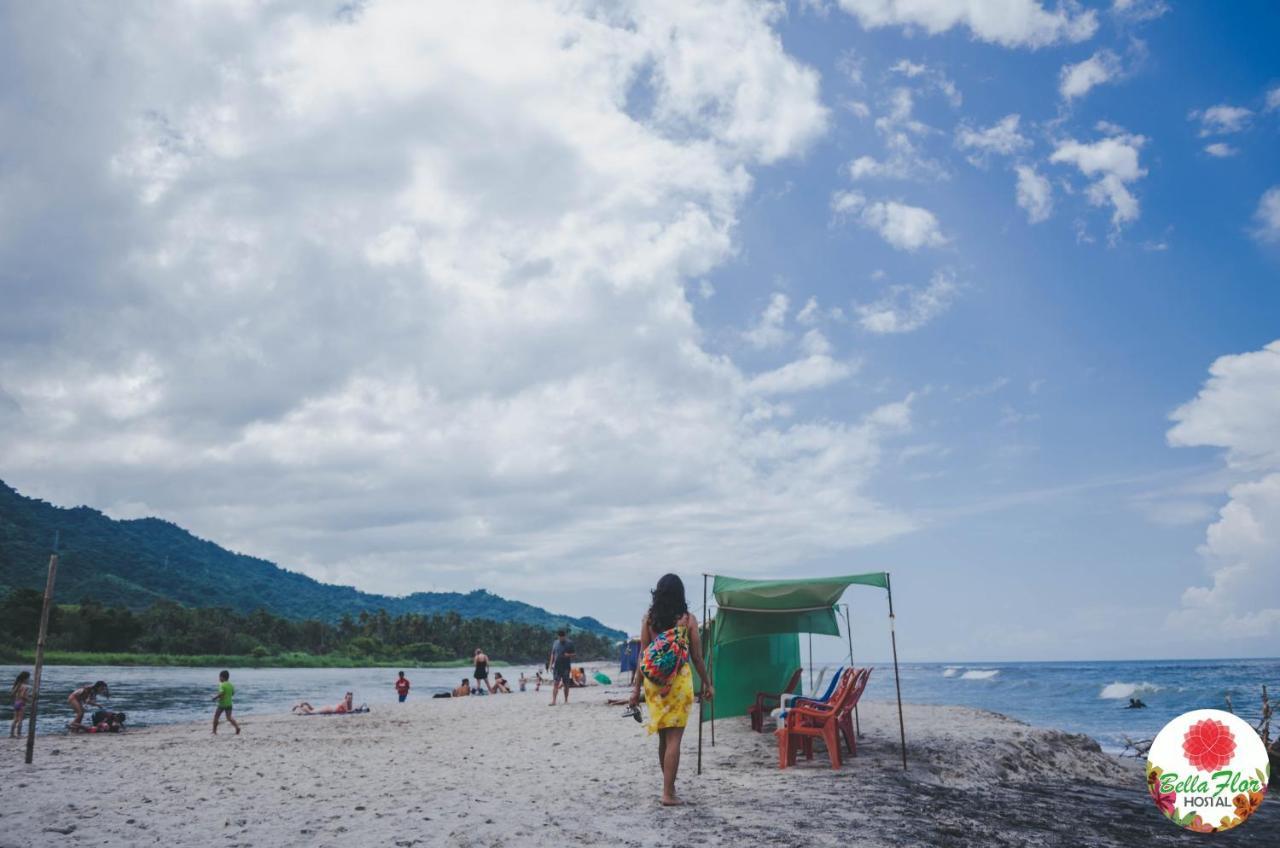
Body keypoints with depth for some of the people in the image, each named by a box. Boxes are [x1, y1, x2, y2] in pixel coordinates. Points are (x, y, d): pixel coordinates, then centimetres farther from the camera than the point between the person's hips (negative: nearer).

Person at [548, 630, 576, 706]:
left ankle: (566, 700, 18)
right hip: (556, 666, 1)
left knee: (566, 684, 6)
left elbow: (573, 654, 3)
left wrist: (569, 655, -19)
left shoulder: (569, 643, 0)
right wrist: (550, 664, 6)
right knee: (555, 683, -8)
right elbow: (552, 654, 14)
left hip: (566, 666, -1)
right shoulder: (555, 643, 9)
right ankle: (553, 701, -13)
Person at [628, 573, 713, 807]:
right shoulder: (688, 619, -3)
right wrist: (706, 684, 12)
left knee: (663, 737, 16)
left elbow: (643, 655, 0)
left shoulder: (648, 618, 2)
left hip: (654, 681, 3)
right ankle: (668, 793, -2)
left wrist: (636, 687, 4)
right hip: (679, 681, -3)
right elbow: (696, 656, 0)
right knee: (674, 738, 0)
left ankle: (669, 785, 29)